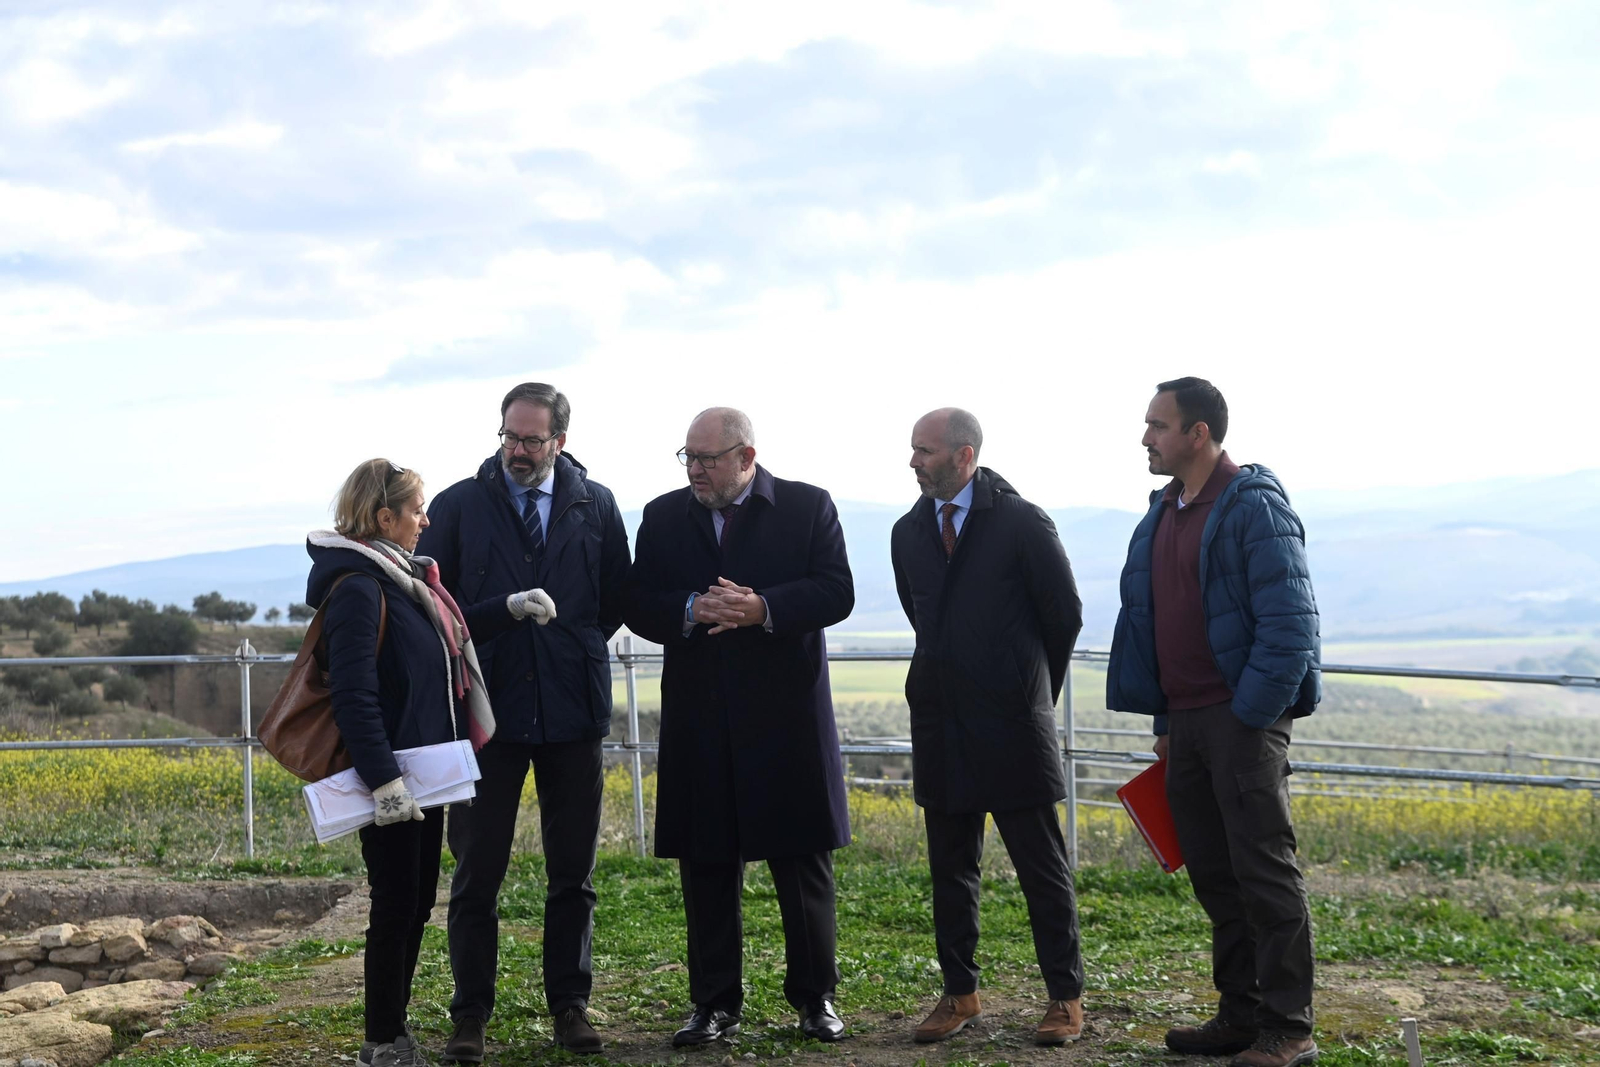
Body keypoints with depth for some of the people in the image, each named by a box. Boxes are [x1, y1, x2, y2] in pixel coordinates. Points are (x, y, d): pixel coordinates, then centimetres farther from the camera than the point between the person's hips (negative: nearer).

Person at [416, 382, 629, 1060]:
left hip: (572, 707, 1)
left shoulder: (596, 506, 6)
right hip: (489, 708, -1)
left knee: (573, 871, 8)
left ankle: (570, 1004, 19)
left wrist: (575, 650, 4)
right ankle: (470, 1015, 10)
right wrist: (500, 613, -7)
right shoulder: (459, 505, 3)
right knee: (476, 871, 2)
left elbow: (615, 598, 12)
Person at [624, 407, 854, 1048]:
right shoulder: (663, 518, 9)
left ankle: (814, 996, 19)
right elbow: (639, 608, 4)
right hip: (699, 722, 2)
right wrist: (692, 611, -16)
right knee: (706, 864, 6)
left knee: (804, 860, 5)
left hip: (787, 714, -2)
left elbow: (836, 593, -6)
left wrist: (763, 609, -20)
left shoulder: (808, 507, 2)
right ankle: (714, 1003, 16)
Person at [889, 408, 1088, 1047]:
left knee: (1042, 865, 2)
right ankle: (959, 993, 20)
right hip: (940, 723, 5)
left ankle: (1066, 997, 10)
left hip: (1014, 726, -5)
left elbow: (1065, 615, 1)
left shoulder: (1022, 524, -7)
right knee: (949, 866, 10)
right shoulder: (908, 533, 8)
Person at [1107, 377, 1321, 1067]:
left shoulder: (1254, 506, -10)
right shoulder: (1164, 511, 16)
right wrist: (1165, 721, 17)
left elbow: (1288, 622, -15)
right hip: (1186, 719, 8)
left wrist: (1251, 716, -16)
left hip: (1243, 719, -8)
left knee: (1263, 871, -4)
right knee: (1211, 874, 11)